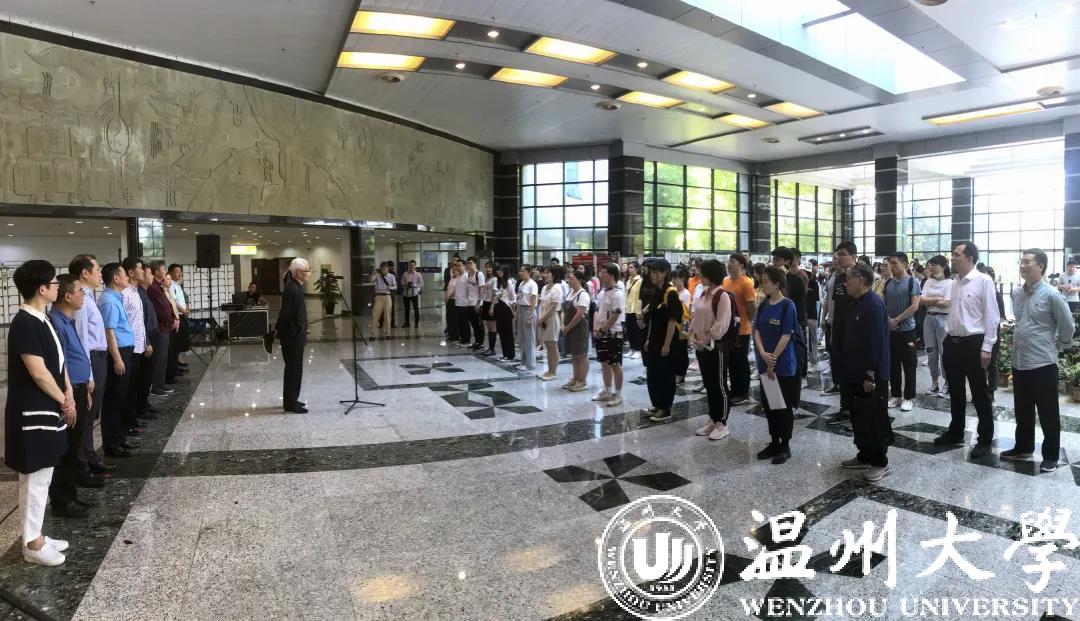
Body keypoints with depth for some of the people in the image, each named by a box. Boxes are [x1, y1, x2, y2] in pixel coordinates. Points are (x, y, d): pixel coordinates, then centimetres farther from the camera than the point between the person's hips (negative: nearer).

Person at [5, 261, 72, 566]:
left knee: (42, 477, 17)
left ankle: (36, 535, 28)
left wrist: (68, 394, 2)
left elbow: (58, 360, 13)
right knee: (35, 479, 2)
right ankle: (32, 543, 14)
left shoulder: (41, 319, 9)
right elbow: (38, 372, -21)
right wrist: (64, 401, -8)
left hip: (48, 409, 9)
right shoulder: (25, 323, -20)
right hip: (32, 413, -9)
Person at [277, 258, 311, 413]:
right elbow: (286, 315, -21)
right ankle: (291, 404, 7)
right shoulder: (292, 289, -22)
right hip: (293, 337, -10)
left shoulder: (294, 285, 7)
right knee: (294, 370, -1)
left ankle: (291, 400, 28)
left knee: (293, 369, 17)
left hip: (294, 337, 10)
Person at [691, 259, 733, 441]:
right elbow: (696, 316, 14)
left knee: (719, 386, 2)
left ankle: (722, 424, 12)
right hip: (701, 346, 8)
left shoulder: (723, 295, -14)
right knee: (708, 385, 14)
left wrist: (706, 340, -15)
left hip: (715, 346, -8)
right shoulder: (704, 293, 11)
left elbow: (721, 325, -19)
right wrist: (693, 336, 0)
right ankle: (712, 421, 24)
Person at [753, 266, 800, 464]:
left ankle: (785, 446, 16)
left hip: (784, 364, -6)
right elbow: (757, 331, 3)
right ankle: (774, 442, 24)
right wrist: (763, 354, -11)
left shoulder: (787, 306, -12)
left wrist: (773, 360, -15)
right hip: (765, 364, 6)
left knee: (783, 406, 4)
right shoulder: (764, 305, 6)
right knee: (768, 404, 12)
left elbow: (786, 336, -15)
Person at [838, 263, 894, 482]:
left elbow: (876, 341, -22)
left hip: (871, 375, -10)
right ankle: (865, 456, 26)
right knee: (859, 417, 16)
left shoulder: (874, 304, -17)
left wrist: (870, 374, -23)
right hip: (857, 374, 10)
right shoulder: (860, 304, 13)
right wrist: (849, 372, 19)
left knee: (874, 419, 0)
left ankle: (880, 462, 11)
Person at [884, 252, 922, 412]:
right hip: (890, 330, 5)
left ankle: (909, 397, 11)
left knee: (908, 365, 2)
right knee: (893, 365, 10)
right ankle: (896, 395, 20)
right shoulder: (888, 283, 9)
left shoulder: (912, 282, -7)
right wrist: (888, 319, -5)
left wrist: (897, 319, -15)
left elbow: (914, 306, -14)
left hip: (907, 329, -5)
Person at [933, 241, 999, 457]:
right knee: (955, 392, 17)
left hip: (973, 343, -7)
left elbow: (991, 316, -13)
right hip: (952, 343, 7)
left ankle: (985, 439, 19)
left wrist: (986, 348, -15)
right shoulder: (955, 282, 9)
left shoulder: (983, 281, -12)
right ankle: (955, 433, 30)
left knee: (979, 395, 5)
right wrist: (947, 338, 13)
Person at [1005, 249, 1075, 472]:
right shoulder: (1016, 293, 6)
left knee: (1048, 414, 6)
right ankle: (1023, 447, 31)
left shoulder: (1051, 295, -12)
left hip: (1043, 363, -6)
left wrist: (1056, 348, 5)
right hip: (1019, 362, 6)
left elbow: (1068, 327, -4)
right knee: (1022, 410, 17)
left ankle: (1051, 456, 19)